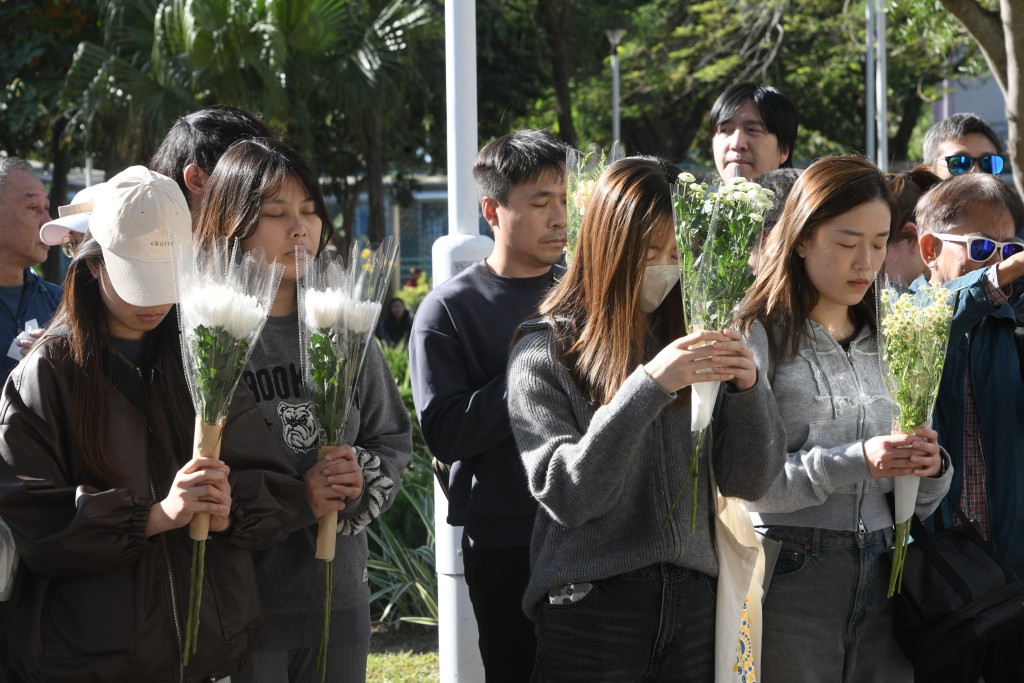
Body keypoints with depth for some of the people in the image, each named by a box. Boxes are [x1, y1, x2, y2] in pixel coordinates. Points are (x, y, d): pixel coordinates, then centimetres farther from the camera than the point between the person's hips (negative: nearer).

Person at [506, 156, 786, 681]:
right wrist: (647, 386, -23)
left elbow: (747, 481, 4)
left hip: (693, 602, 3)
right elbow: (567, 495, -14)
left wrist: (748, 389, -14)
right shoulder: (546, 354, -2)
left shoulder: (687, 338, 8)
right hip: (591, 604, -3)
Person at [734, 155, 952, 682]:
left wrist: (929, 469, -6)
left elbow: (914, 503, 15)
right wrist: (855, 461, -20)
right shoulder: (761, 336, -6)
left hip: (880, 577, 5)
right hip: (791, 575, -5)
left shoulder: (884, 342, 14)